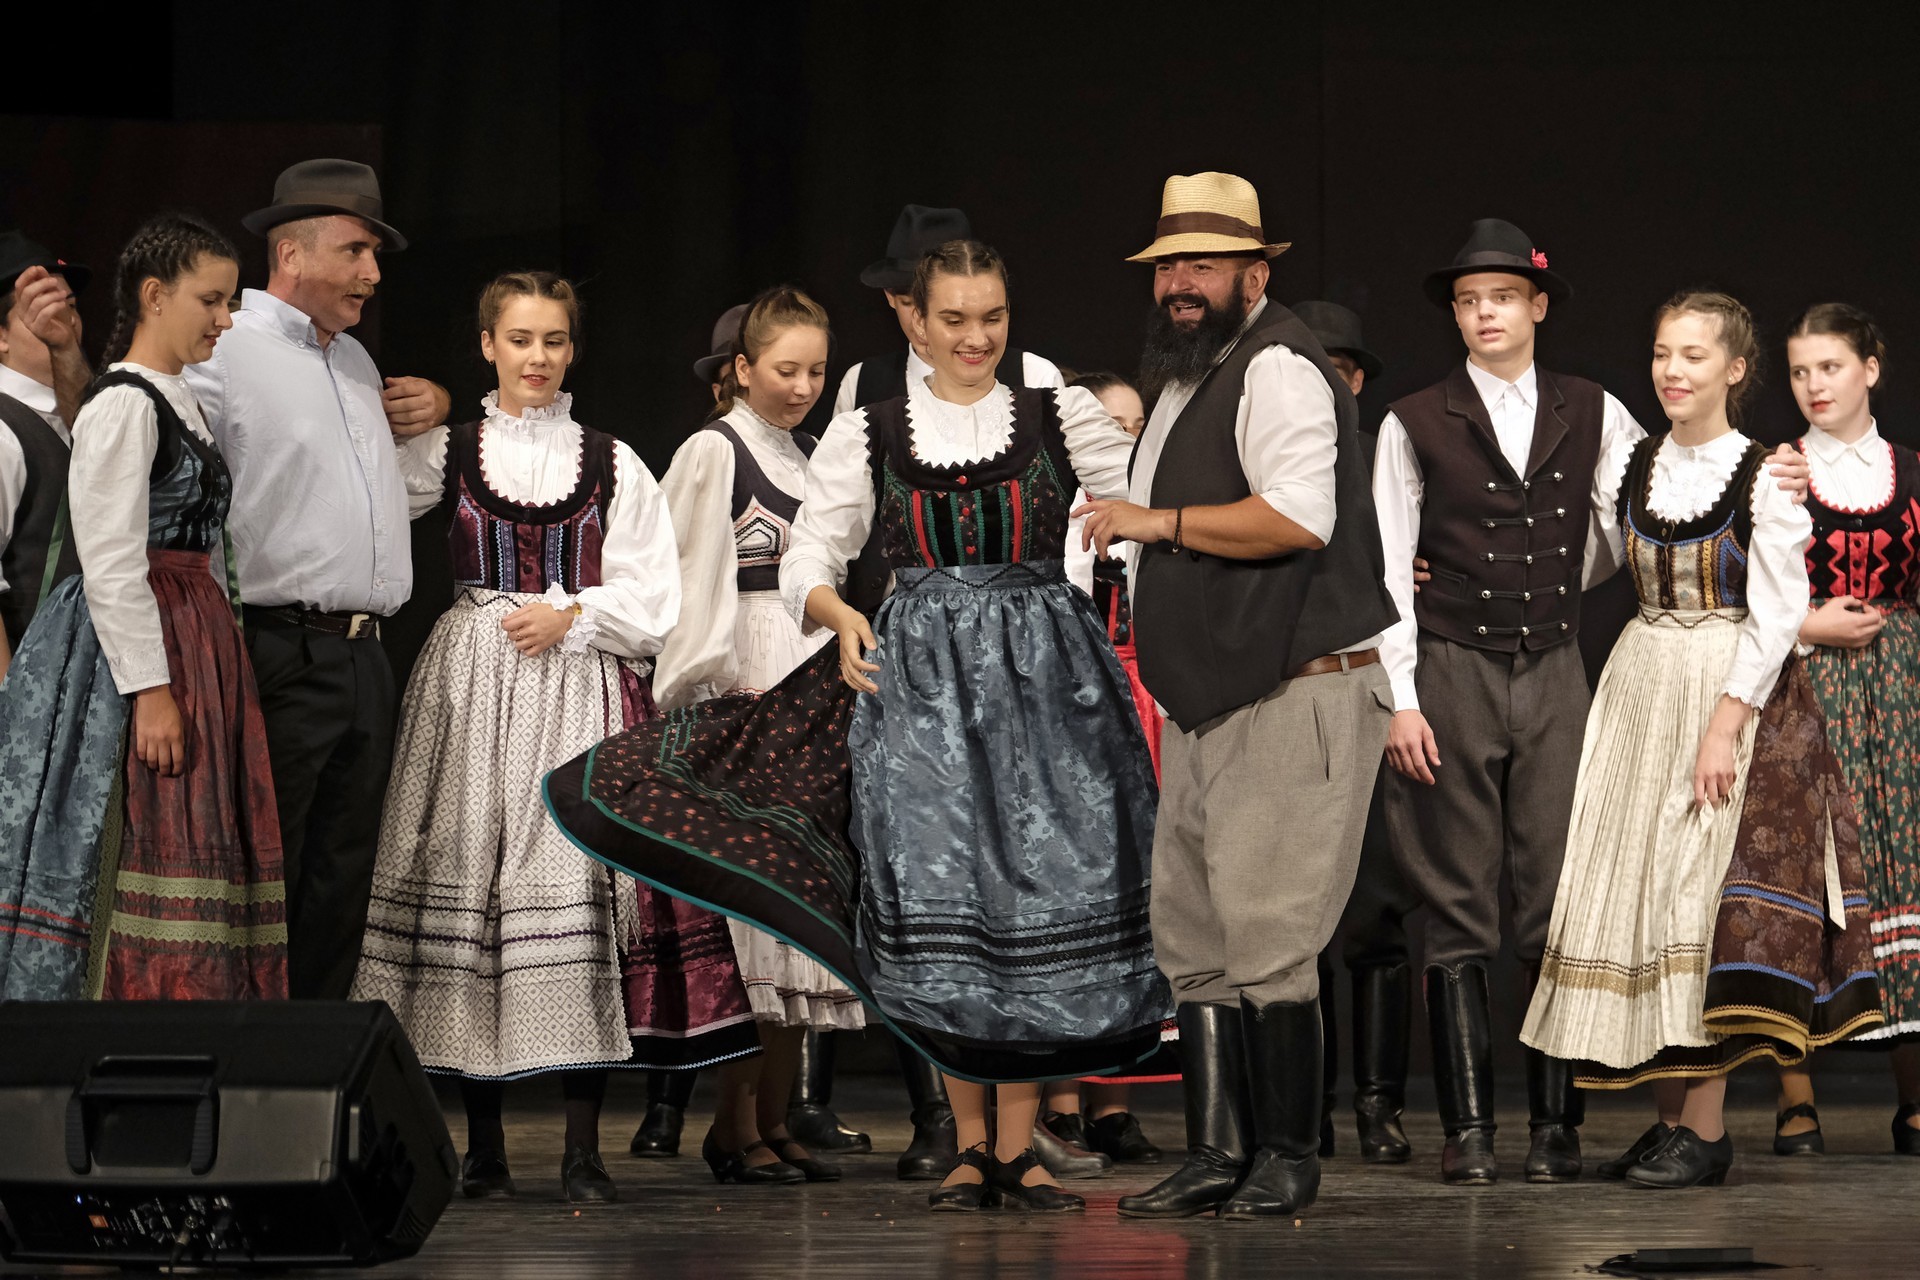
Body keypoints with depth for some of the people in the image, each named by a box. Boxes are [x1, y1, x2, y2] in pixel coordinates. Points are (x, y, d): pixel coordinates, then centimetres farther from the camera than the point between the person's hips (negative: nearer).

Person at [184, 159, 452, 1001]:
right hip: (281, 655, -8)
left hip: (362, 656, 8)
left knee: (340, 885, 10)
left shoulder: (354, 361, 20)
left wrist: (431, 409, 17)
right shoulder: (225, 354, -7)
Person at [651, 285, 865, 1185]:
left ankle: (776, 1119, 10)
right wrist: (726, 689, -15)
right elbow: (699, 580, -9)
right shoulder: (713, 451, -4)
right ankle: (735, 1127, -7)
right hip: (748, 692, -8)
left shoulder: (807, 458, 18)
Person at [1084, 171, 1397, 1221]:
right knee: (1192, 939, 8)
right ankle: (1216, 1157, 13)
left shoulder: (1277, 367, -12)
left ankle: (1287, 1159, 0)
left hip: (1294, 697, -10)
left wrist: (1159, 520, -18)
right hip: (1209, 705, 10)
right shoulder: (1186, 378, 20)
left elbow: (1297, 516, -26)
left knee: (1265, 941, -9)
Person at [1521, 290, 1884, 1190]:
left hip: (1732, 690, -6)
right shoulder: (1635, 466, 9)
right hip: (1639, 686, 6)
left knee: (1702, 900, -9)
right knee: (1635, 893, 3)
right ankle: (1670, 1118, 10)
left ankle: (1706, 1131, -4)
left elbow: (1779, 614, -12)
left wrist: (1725, 724, -18)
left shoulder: (1763, 476, -7)